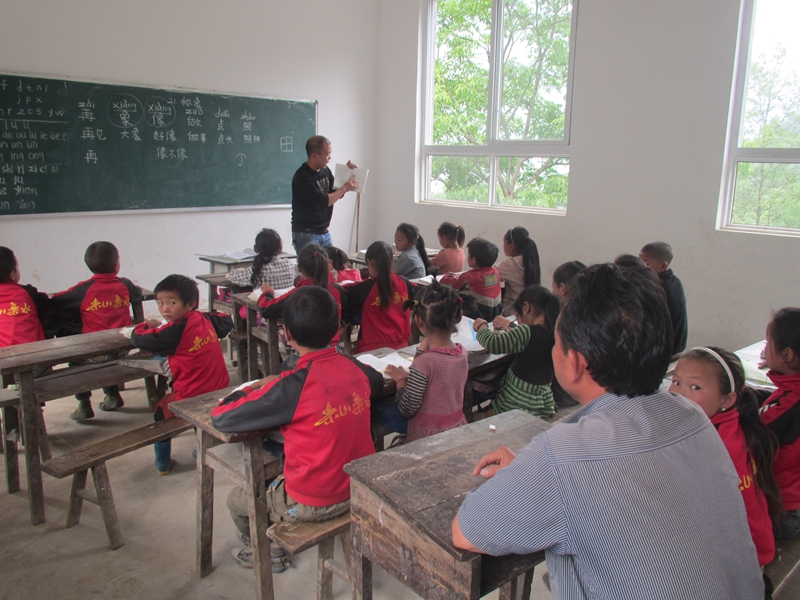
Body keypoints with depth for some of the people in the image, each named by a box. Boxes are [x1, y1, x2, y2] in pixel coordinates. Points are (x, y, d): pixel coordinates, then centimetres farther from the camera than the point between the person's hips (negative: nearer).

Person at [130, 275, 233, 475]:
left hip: (190, 397, -6)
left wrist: (148, 325, 5)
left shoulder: (176, 331, -19)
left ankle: (162, 462, 29)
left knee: (161, 412, 22)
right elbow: (226, 322, 22)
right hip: (219, 390, 6)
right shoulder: (205, 319, 1)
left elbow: (139, 339, -17)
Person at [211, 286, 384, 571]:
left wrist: (250, 390, 1)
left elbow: (221, 418, -20)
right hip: (360, 492, 6)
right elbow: (377, 380, 18)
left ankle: (265, 553, 46)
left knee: (237, 499, 22)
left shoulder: (293, 387, -25)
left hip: (312, 504, -6)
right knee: (278, 473, 32)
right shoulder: (354, 368, -8)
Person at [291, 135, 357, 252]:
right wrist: (345, 188, -13)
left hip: (324, 233, 7)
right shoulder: (302, 177, -17)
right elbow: (323, 201, -22)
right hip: (306, 234, -7)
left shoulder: (325, 170, 6)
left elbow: (337, 194, 13)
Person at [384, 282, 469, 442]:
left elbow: (407, 409, -17)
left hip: (427, 435, -7)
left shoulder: (424, 363, -23)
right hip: (458, 428, 7)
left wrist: (401, 379, -3)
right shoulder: (462, 352, -5)